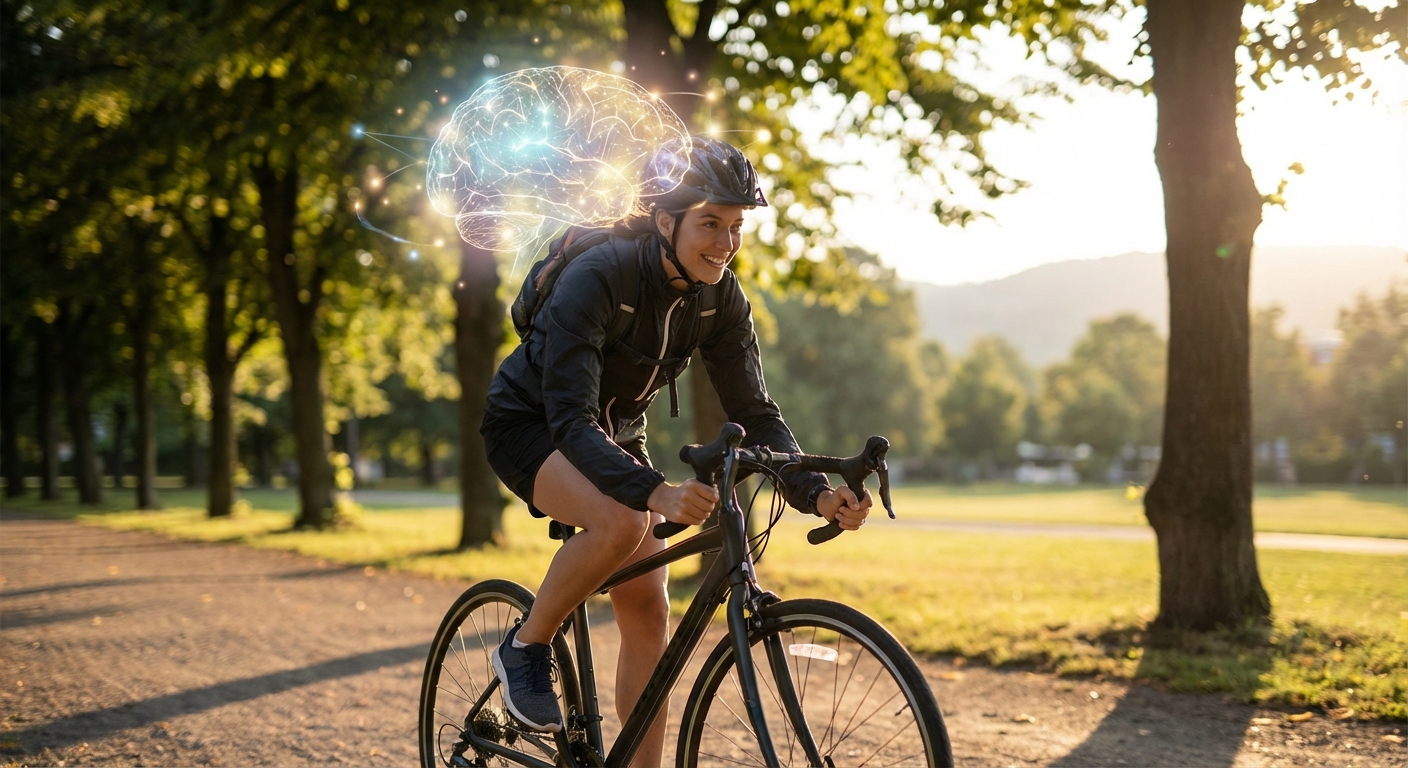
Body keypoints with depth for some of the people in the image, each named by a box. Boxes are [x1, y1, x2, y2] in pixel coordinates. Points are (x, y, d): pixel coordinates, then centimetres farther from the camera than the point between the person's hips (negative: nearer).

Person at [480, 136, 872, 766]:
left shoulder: (719, 296, -13)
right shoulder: (595, 279, -32)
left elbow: (754, 412, -11)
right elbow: (571, 421, -39)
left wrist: (815, 493, -28)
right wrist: (658, 493, -54)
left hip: (615, 435, 6)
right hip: (530, 427, -6)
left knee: (648, 612, -3)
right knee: (624, 521, -34)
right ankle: (525, 648, -10)